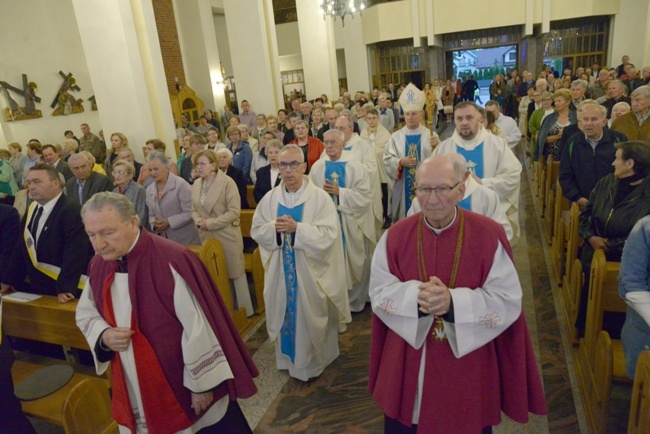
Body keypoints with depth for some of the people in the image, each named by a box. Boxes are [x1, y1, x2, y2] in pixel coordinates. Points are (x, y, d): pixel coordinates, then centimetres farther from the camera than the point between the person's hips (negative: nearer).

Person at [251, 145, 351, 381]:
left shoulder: (320, 197, -11)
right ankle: (290, 358, 36)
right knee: (285, 312, 14)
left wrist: (296, 228, -26)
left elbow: (329, 234, -18)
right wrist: (274, 227, -17)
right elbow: (256, 230, 3)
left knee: (311, 313, 9)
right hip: (281, 270, 4)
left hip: (311, 271, -3)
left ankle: (315, 360, 32)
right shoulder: (270, 198, 2)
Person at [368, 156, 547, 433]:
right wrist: (415, 296, -26)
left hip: (467, 367, -1)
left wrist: (453, 302, -28)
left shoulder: (489, 236, -12)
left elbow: (508, 302, -14)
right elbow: (379, 293, -6)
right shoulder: (395, 236, -6)